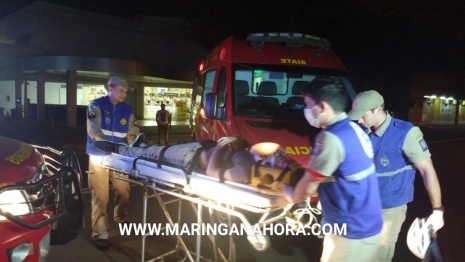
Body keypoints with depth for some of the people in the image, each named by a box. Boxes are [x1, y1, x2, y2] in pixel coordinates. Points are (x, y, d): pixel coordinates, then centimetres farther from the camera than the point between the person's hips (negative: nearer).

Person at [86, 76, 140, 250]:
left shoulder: (127, 110, 5)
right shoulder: (96, 105, -8)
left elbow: (132, 132, 3)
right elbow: (93, 131, -20)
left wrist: (134, 142, -19)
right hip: (99, 156, -4)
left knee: (123, 190, 12)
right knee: (100, 196, -3)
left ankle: (121, 219, 39)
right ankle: (100, 234, 6)